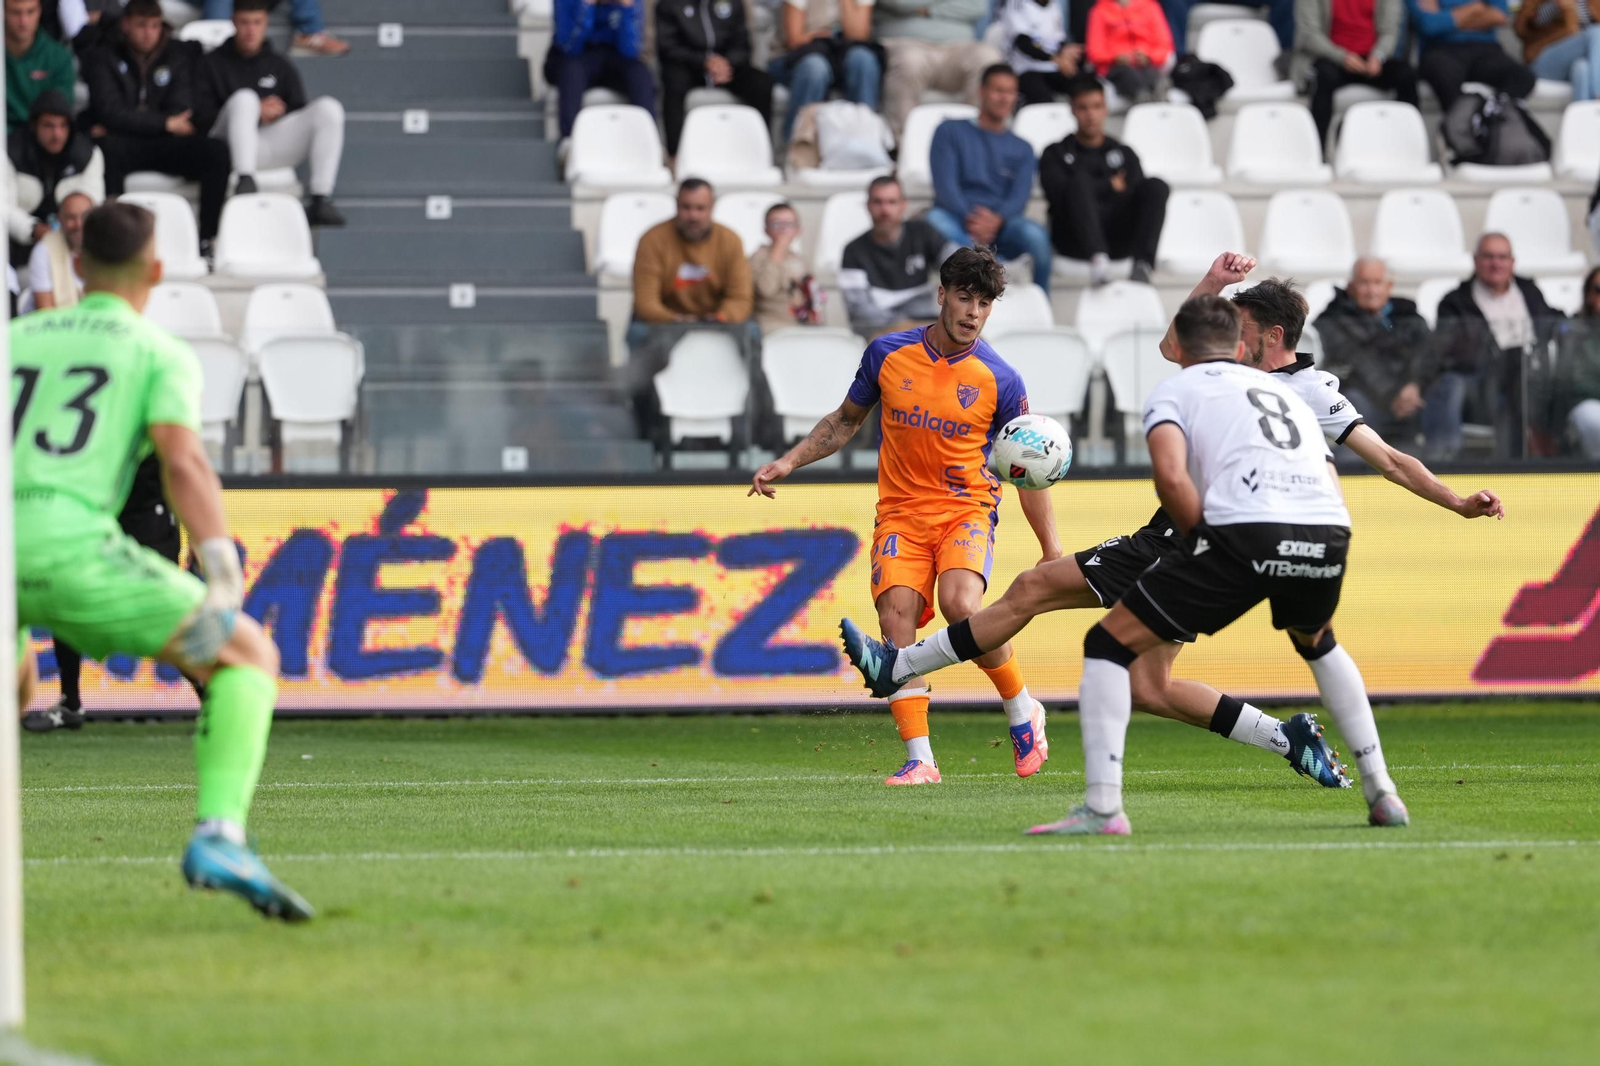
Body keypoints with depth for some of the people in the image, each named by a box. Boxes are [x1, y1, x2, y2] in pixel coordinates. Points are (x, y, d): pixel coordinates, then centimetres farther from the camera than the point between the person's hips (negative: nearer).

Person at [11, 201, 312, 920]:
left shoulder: (18, 338, 27)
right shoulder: (159, 354, 13)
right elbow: (182, 459, -6)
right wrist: (224, 575, -15)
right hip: (69, 543, -5)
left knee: (14, 692, 36)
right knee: (248, 656, 6)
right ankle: (219, 835, -16)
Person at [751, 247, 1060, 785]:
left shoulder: (1000, 380, -5)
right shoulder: (888, 354, 0)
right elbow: (846, 421, 18)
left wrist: (1052, 551, -2)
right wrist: (789, 462, 8)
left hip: (966, 510, -2)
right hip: (901, 513, 3)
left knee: (961, 604, -28)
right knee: (897, 616, -18)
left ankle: (1022, 712, -3)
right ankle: (919, 759, -14)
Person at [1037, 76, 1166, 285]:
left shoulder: (1124, 154, 28)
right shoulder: (1055, 154, 20)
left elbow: (1137, 196, 13)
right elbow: (1058, 193, 0)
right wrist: (1110, 186, 3)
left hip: (1119, 236, 3)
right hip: (1074, 239, -2)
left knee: (1156, 186, -22)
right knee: (1080, 180, -32)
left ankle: (1142, 264, -44)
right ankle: (1098, 258, -56)